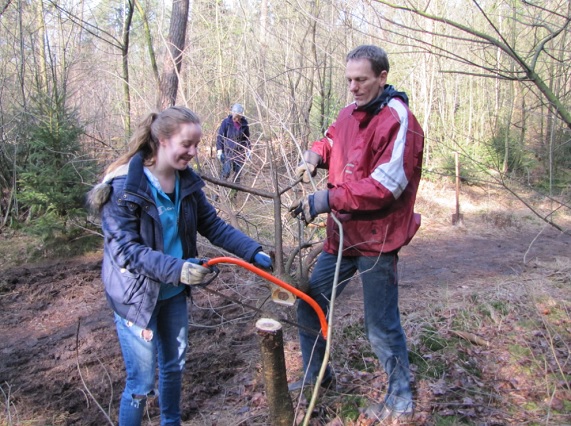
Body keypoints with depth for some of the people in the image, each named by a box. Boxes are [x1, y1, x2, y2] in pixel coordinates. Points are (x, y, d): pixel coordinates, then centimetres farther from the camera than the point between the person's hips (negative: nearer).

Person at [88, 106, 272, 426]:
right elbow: (125, 249, -25)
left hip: (174, 292, 6)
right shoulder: (122, 186, -22)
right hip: (136, 296, -6)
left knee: (175, 366, 22)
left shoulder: (187, 181, -3)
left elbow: (213, 225, 3)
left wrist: (252, 250, -7)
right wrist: (177, 268, -38)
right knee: (142, 382, 4)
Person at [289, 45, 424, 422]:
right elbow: (330, 141, 26)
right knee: (310, 302, 15)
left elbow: (385, 186, -25)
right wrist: (314, 158, 2)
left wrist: (327, 199, -25)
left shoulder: (398, 121, -17)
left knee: (382, 326, 3)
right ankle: (315, 375, 37)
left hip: (377, 239, -8)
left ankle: (401, 398, 28)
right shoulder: (349, 114, 8)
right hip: (342, 235, 8)